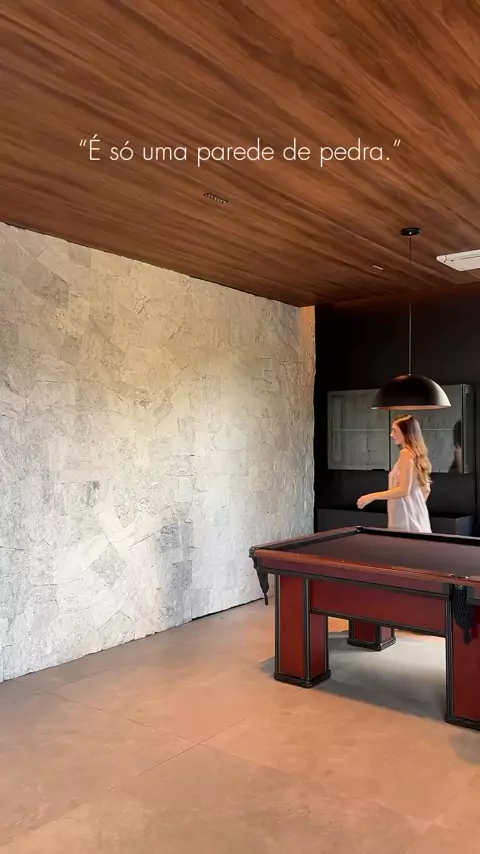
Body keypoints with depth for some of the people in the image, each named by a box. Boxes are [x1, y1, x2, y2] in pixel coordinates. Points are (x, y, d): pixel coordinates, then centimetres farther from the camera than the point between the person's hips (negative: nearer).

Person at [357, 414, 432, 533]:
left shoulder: (406, 453, -13)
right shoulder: (418, 453, 13)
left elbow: (404, 490, -19)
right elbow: (426, 489, 17)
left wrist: (372, 496, -16)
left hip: (406, 520, -9)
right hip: (418, 517, 9)